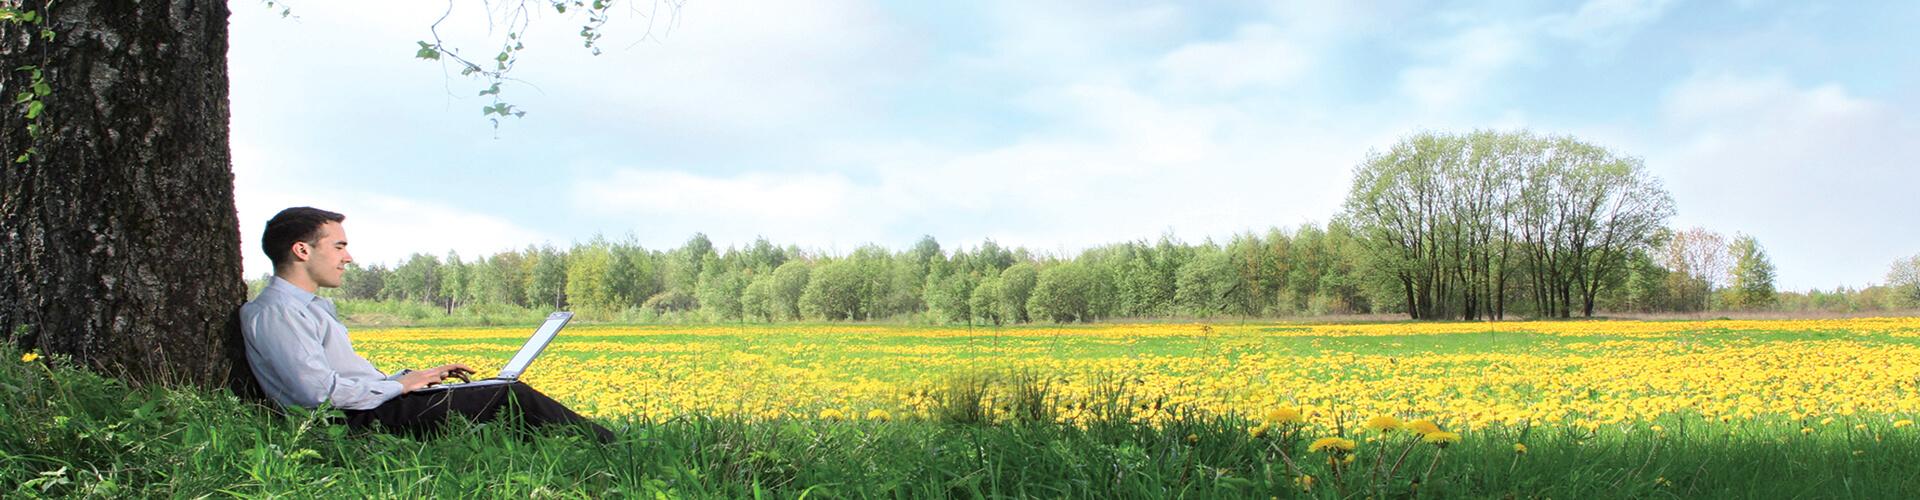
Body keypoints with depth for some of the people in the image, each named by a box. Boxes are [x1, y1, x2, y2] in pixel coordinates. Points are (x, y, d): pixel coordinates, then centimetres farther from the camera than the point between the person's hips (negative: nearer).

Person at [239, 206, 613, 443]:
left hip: (378, 407, 10)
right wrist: (401, 385, -11)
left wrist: (418, 376, 10)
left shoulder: (309, 307, 21)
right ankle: (609, 451, -7)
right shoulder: (274, 312, -12)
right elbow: (319, 391, -23)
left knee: (514, 396, 3)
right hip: (363, 421, -10)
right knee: (512, 397, -14)